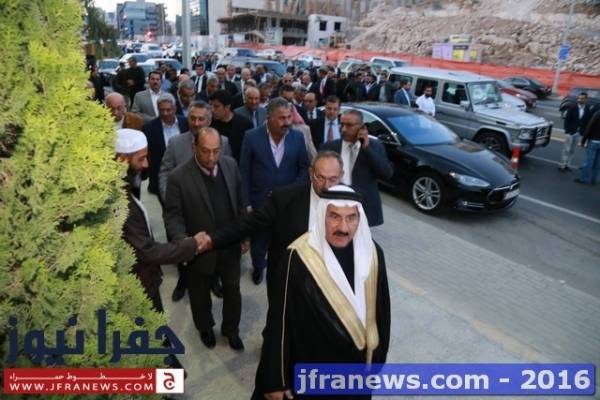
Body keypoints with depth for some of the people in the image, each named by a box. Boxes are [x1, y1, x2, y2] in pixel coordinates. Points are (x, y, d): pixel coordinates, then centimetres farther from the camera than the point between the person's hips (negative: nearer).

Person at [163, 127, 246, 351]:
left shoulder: (231, 165, -8)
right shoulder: (179, 177, -21)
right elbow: (172, 215, -16)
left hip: (230, 245, 3)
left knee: (232, 291, 21)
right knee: (200, 295, 22)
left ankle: (231, 329, 48)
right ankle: (205, 328, 52)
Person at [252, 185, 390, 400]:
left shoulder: (372, 255, -13)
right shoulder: (298, 259, -25)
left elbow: (381, 312, 0)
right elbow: (279, 322, -17)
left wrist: (377, 357, 10)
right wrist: (275, 380, -11)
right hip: (309, 371, -3)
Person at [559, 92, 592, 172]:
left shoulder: (588, 110, 2)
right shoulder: (572, 108, -6)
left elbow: (588, 122, 4)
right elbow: (567, 120, -7)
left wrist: (583, 132, -4)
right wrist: (567, 130, -13)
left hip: (579, 133, 3)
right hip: (571, 132, -3)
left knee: (572, 150, 10)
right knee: (566, 149, -2)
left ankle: (567, 165, 16)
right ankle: (562, 165, 3)